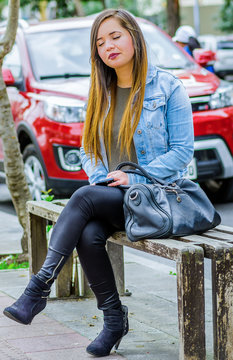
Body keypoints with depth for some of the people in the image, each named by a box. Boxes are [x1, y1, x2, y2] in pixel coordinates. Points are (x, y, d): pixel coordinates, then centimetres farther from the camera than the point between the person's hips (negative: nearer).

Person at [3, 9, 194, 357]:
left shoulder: (167, 88, -3)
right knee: (89, 235, -28)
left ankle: (39, 288, -30)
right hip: (111, 196, 5)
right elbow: (89, 149, 18)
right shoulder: (101, 93, 14)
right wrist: (100, 179, -3)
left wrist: (133, 178, -15)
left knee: (83, 198, -30)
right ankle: (114, 319, -11)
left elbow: (182, 151, -7)